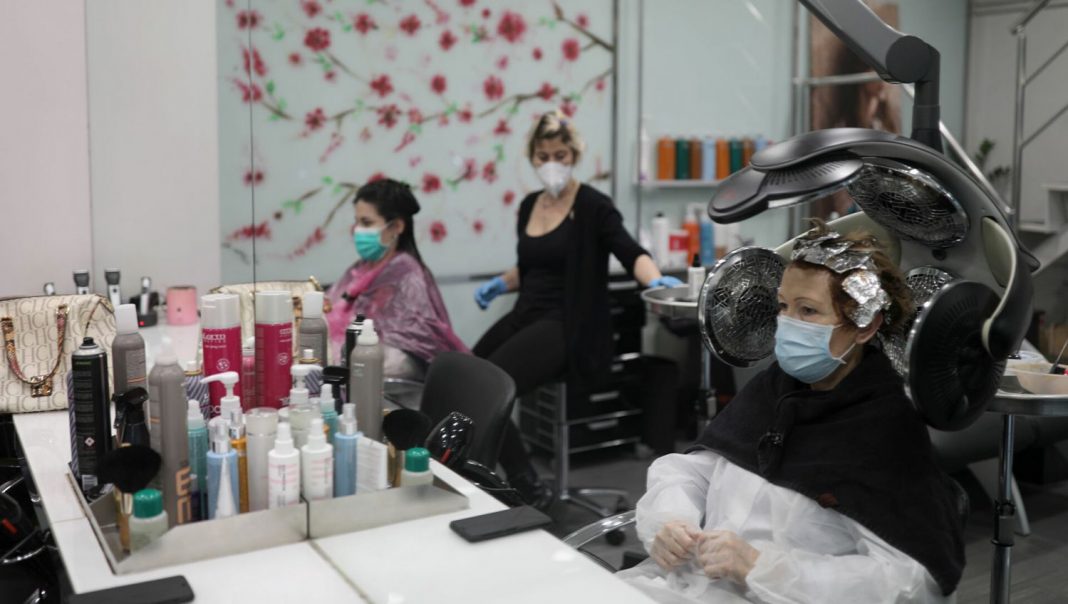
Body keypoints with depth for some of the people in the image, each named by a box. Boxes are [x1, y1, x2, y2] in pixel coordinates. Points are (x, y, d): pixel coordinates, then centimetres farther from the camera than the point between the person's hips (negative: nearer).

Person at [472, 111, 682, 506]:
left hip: (568, 325, -7)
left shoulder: (593, 206, -8)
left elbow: (631, 253, -22)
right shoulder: (529, 206, 13)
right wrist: (499, 284, 11)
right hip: (527, 315, 7)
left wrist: (656, 281, -42)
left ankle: (531, 491, -7)